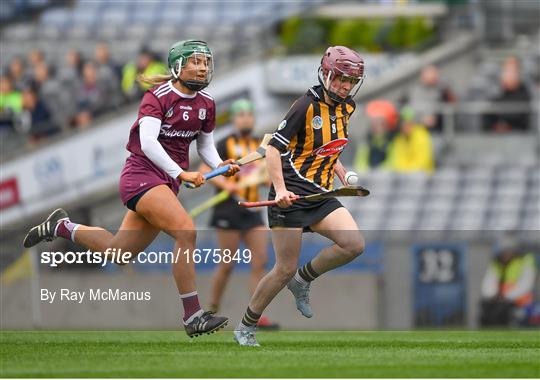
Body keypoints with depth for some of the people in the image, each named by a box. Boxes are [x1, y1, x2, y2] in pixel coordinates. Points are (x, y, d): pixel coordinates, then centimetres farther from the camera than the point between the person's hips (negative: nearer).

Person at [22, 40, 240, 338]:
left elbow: (205, 146, 19)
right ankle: (193, 317, -22)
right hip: (141, 176, -8)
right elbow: (147, 142, -23)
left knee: (118, 252, 11)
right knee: (186, 231, -26)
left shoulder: (206, 104, 9)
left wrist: (220, 165, -3)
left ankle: (62, 227, 35)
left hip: (168, 184, 8)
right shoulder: (158, 96, -12)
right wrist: (181, 173, -30)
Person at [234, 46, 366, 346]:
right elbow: (274, 148, -14)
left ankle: (303, 281, 8)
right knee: (285, 269, -6)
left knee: (354, 245, -16)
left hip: (321, 195, 6)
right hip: (291, 195, -6)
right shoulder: (307, 106, -13)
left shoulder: (346, 108, 9)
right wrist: (280, 189, -24)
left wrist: (340, 170, 14)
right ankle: (246, 327, 12)